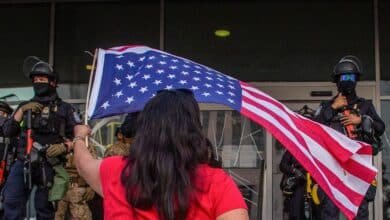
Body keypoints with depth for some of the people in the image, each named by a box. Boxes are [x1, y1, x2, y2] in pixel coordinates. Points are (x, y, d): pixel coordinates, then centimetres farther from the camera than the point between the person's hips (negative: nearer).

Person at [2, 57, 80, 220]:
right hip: (23, 163, 2)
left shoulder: (64, 108, 7)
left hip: (49, 166, -2)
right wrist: (22, 110, -1)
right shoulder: (25, 106, 17)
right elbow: (7, 131, 11)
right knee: (12, 203, -12)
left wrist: (63, 146, -14)